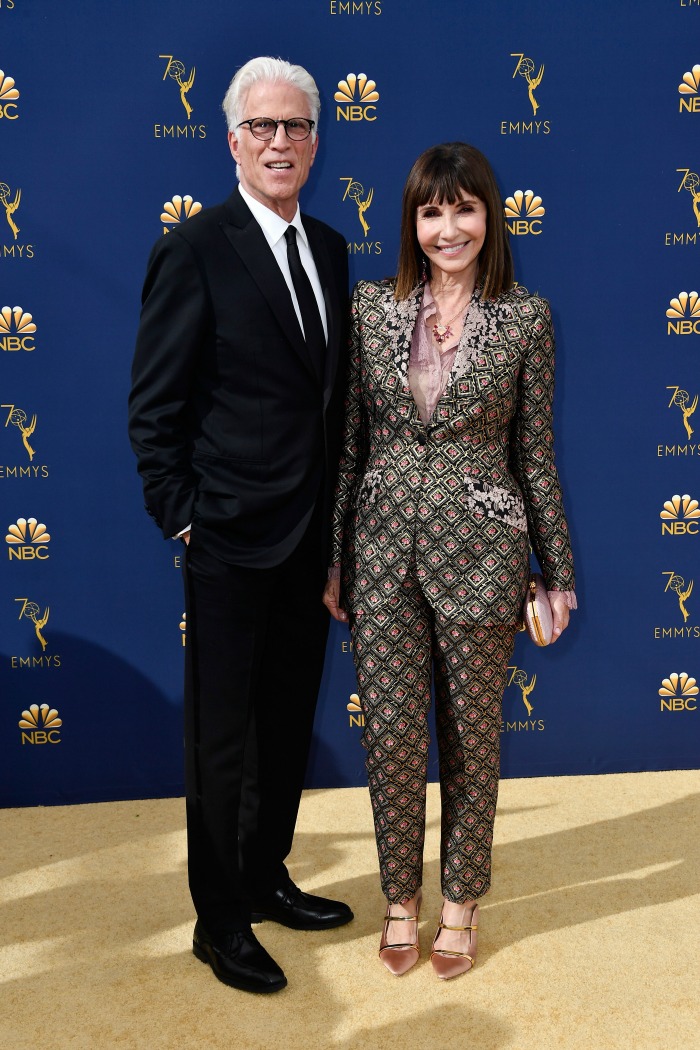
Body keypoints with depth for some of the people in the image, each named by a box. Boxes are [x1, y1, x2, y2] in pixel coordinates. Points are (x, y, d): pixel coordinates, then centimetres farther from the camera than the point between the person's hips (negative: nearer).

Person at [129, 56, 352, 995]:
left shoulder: (329, 248, 9)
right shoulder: (195, 249, -11)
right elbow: (153, 408, -10)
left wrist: (336, 518, 9)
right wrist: (183, 518, -12)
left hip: (312, 538, 7)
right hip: (231, 539, -6)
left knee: (288, 725, 19)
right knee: (221, 739, 8)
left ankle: (266, 878, 40)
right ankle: (219, 922, 27)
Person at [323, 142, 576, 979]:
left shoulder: (526, 319, -1)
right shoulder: (371, 307, 3)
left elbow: (535, 453, 3)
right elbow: (349, 440, 6)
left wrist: (558, 571, 4)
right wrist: (334, 556, 5)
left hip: (481, 549, -1)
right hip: (384, 544, 1)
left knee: (471, 735, 10)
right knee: (390, 734, 6)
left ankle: (460, 903, 31)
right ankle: (400, 897, 29)